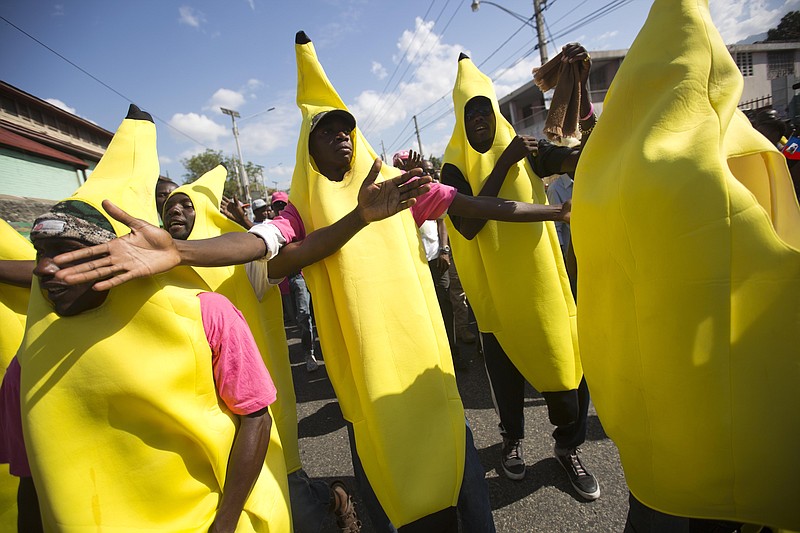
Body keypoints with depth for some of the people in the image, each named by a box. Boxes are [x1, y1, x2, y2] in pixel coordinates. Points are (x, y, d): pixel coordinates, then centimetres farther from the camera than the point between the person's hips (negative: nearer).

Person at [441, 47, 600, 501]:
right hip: (496, 287, -1)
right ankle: (513, 438, 37)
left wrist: (581, 86, -20)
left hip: (542, 277, 2)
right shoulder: (456, 168, -4)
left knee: (567, 361, 1)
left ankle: (569, 446, 26)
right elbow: (467, 226, -20)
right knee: (506, 369, 12)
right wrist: (502, 165, -22)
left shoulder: (527, 150, 4)